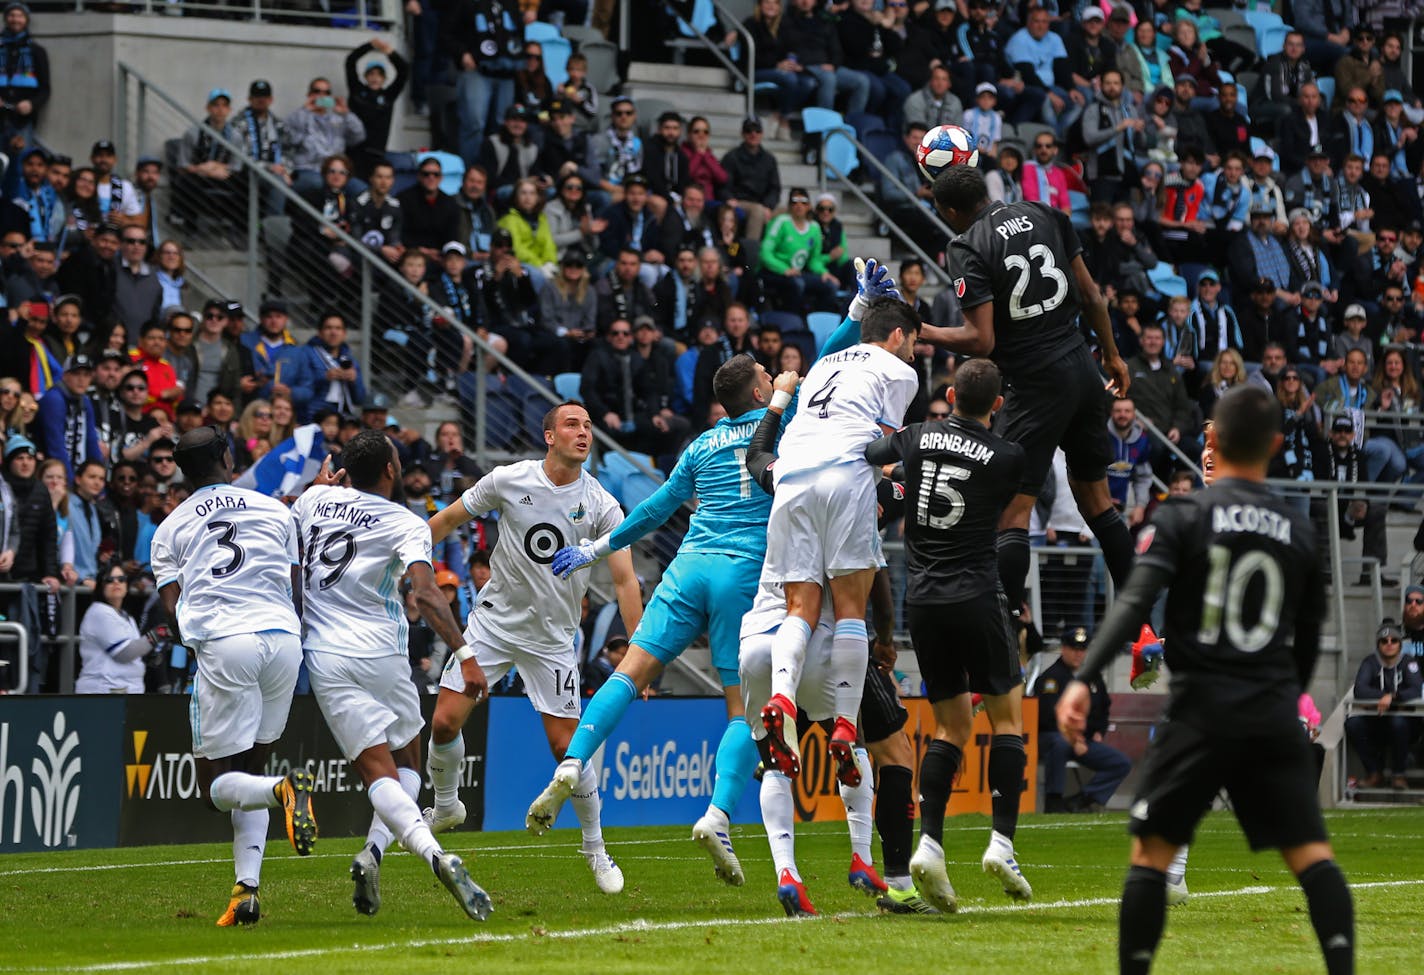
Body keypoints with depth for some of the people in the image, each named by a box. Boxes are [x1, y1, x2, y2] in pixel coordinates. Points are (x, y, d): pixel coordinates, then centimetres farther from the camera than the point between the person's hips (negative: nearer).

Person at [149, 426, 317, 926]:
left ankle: (285, 789, -30)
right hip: (284, 638, 3)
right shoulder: (276, 511, 17)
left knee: (217, 784, 3)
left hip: (223, 645, -3)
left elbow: (173, 610, 6)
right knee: (251, 767, 15)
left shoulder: (170, 529, 14)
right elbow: (294, 587, 16)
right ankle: (246, 891, 2)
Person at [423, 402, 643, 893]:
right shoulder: (508, 481, -8)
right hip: (494, 621, 1)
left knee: (566, 746, -6)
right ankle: (446, 806, 22)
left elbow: (625, 580, -10)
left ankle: (595, 846, 13)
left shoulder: (602, 506, -9)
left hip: (552, 639, -1)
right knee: (445, 721, -7)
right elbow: (449, 519, 6)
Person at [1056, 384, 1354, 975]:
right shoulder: (1299, 532, 9)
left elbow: (1134, 602, -15)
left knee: (1152, 850, 5)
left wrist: (1083, 679, -21)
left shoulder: (1183, 516, -2)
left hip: (1203, 710, -3)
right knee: (1310, 852, 2)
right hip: (1275, 716, 3)